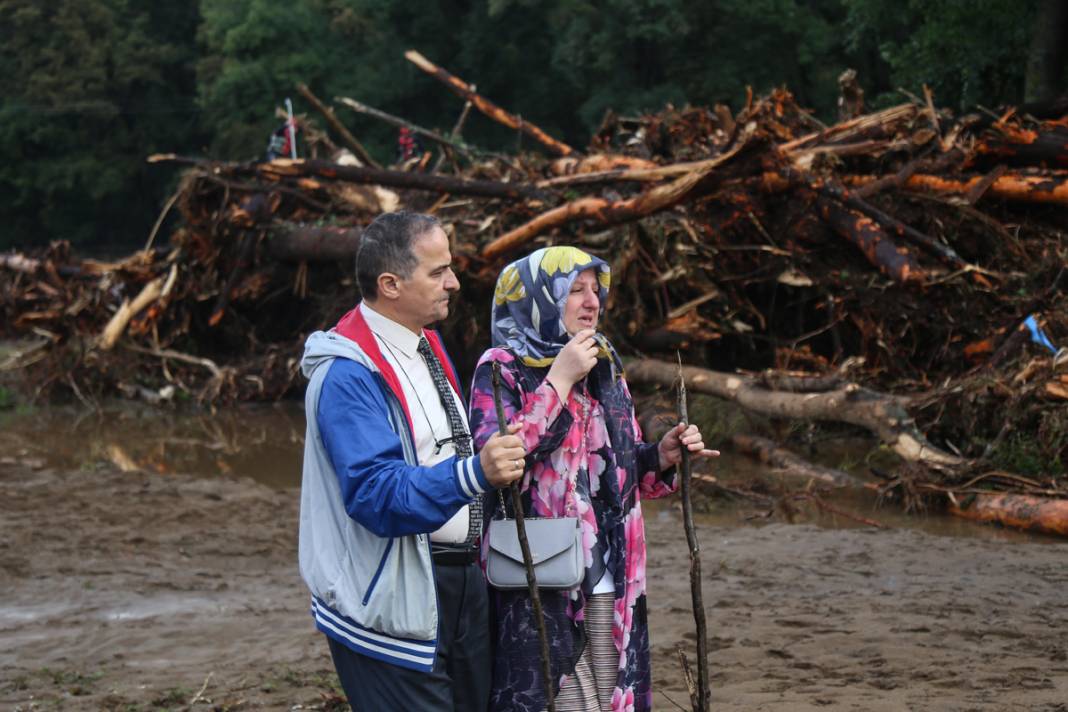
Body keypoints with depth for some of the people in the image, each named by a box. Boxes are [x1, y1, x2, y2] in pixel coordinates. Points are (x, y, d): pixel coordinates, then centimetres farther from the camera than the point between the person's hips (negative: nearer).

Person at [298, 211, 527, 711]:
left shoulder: (426, 347, 13)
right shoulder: (349, 376, -18)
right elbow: (377, 494, -29)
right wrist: (475, 473, -40)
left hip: (460, 582, 9)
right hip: (395, 597, -9)